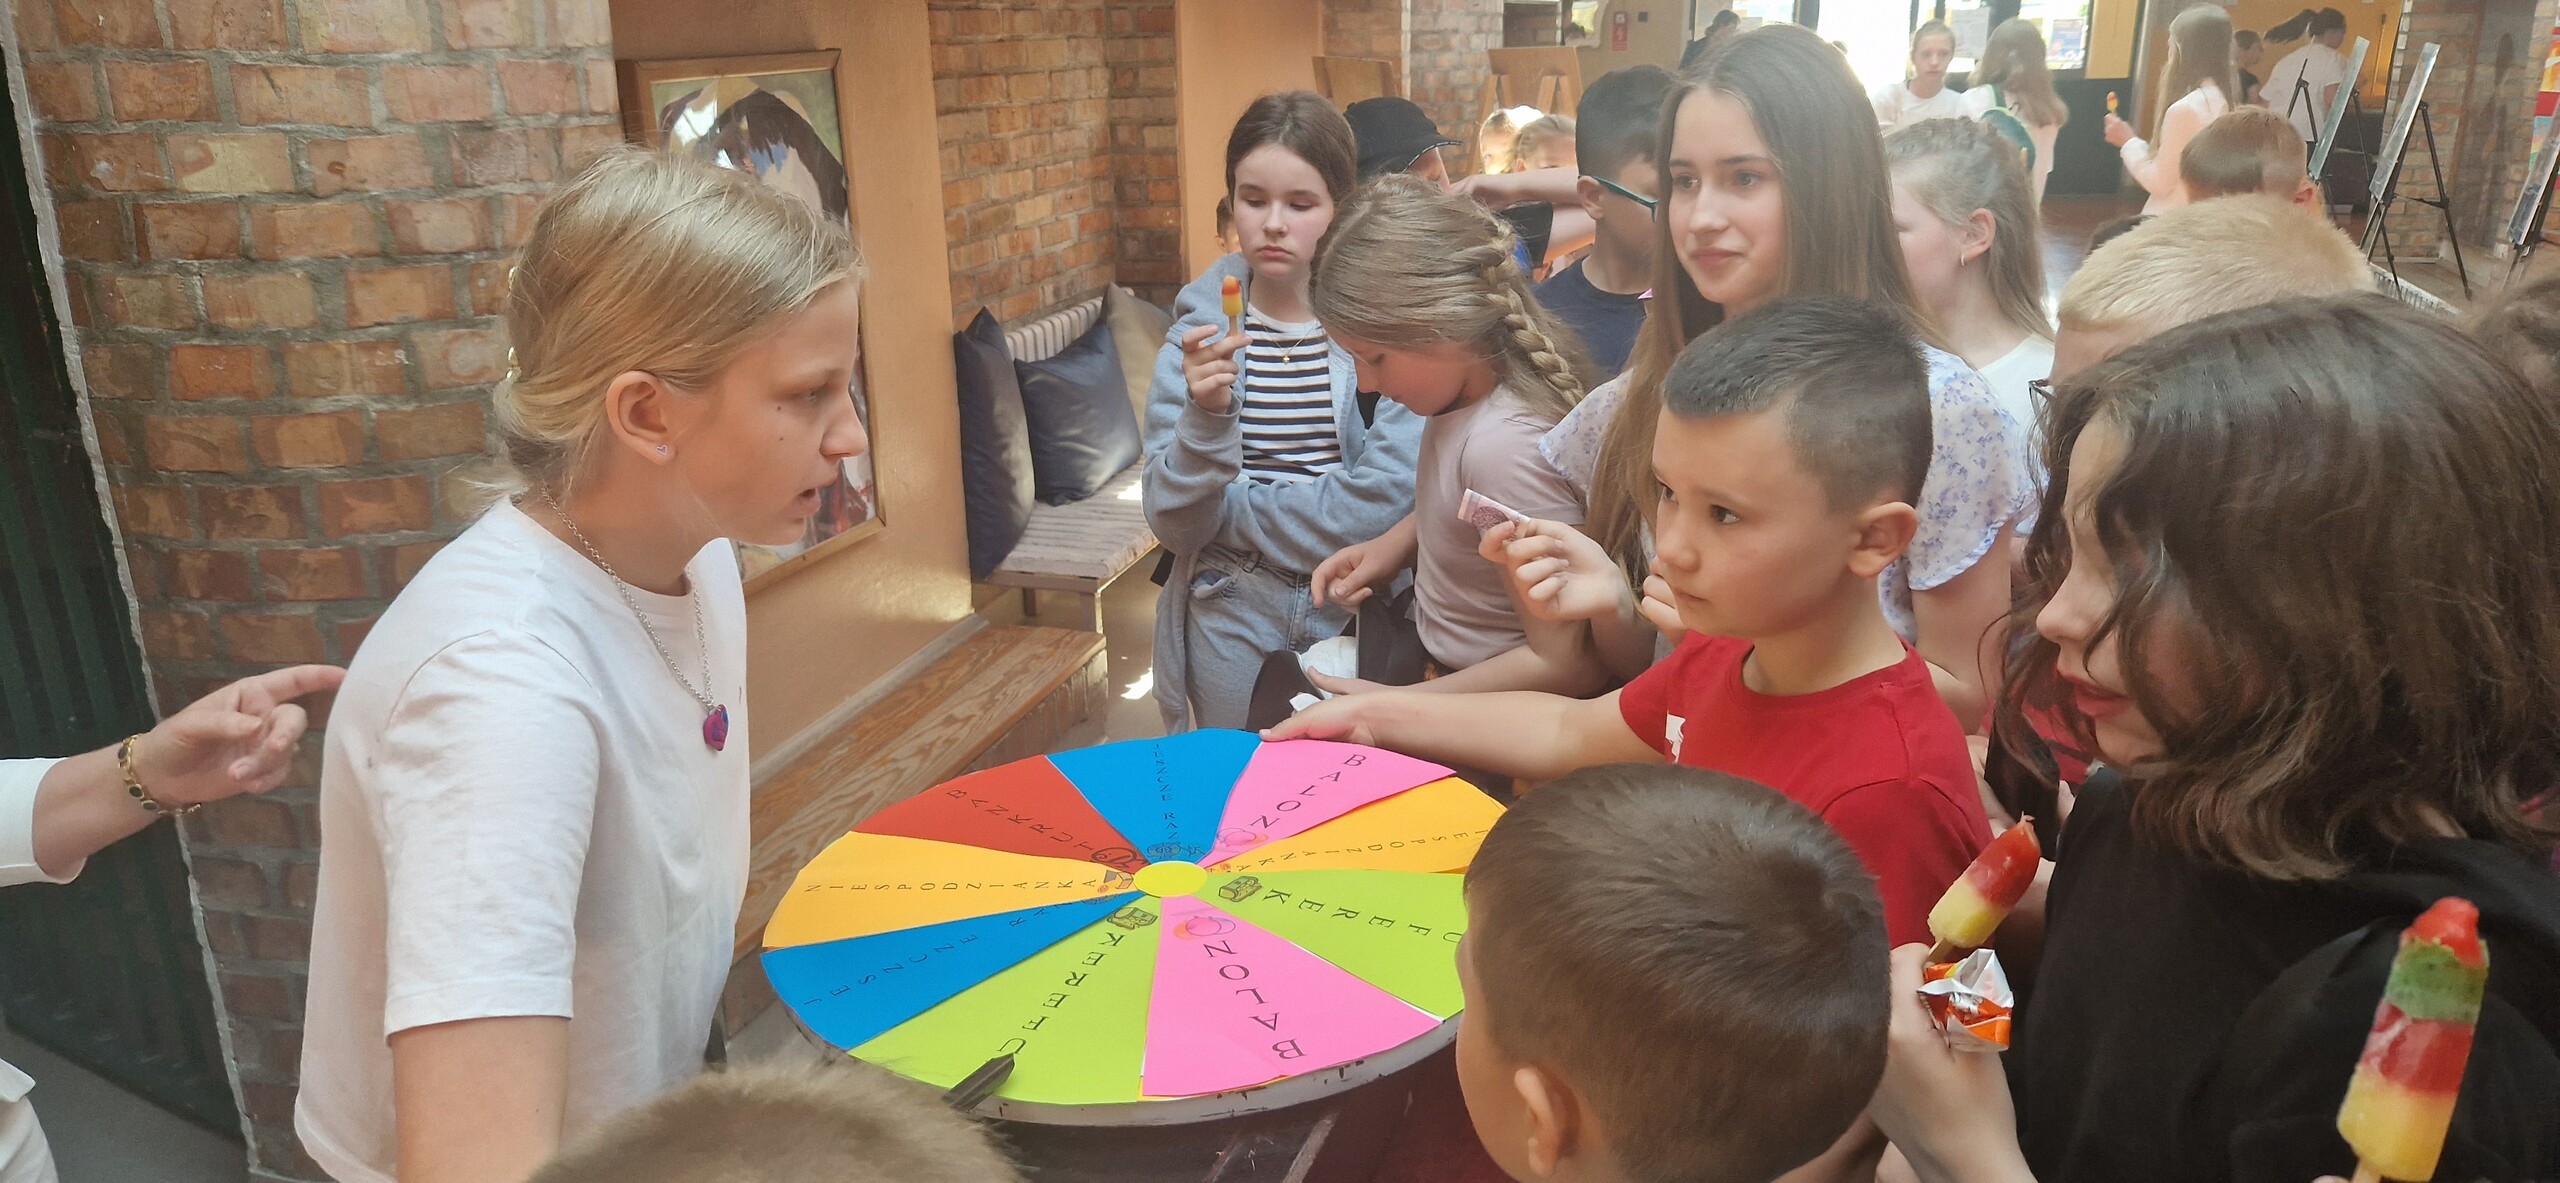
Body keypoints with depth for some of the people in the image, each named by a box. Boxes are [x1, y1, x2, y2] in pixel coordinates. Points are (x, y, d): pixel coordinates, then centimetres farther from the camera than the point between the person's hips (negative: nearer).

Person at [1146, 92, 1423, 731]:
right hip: (1232, 621, 1)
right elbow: (1173, 524, -8)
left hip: (1359, 614, -1)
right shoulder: (1200, 331, -4)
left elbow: (1384, 499, -18)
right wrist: (1205, 415, -25)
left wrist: (1233, 507, -10)